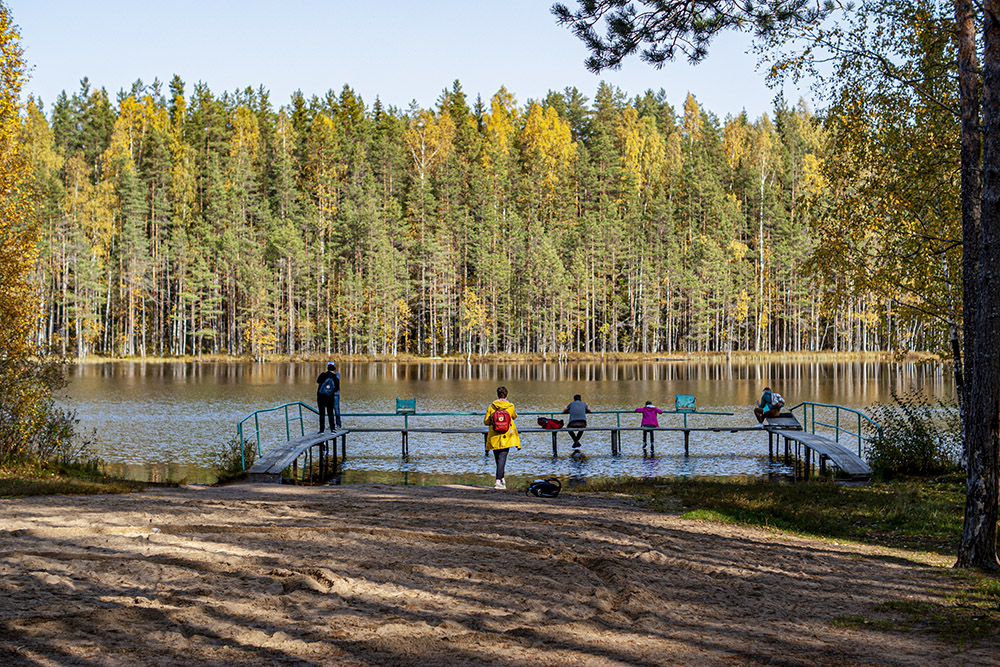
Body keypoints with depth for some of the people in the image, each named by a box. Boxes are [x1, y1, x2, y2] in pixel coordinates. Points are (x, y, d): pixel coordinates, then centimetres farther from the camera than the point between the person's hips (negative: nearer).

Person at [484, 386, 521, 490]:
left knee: (498, 458, 16)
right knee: (502, 458, -4)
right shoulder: (510, 406, -4)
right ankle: (498, 481, -15)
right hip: (506, 437, -1)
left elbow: (486, 422, 0)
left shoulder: (491, 407, -5)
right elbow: (514, 416, 16)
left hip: (494, 438, 1)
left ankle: (501, 478, 29)